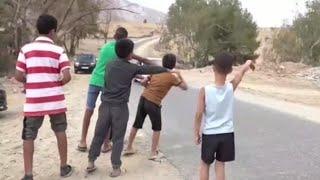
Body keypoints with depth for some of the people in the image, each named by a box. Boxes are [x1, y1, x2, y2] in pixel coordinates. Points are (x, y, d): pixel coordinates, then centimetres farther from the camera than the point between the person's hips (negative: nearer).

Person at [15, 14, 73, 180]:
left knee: (28, 137, 9)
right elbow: (67, 77, -11)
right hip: (55, 100, 0)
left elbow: (19, 76, -2)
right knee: (60, 132, 15)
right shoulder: (59, 51, -4)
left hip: (33, 101, 1)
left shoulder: (26, 49, 0)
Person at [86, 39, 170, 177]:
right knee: (118, 138, 5)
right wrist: (165, 70, 24)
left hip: (105, 105, 4)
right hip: (120, 107, -4)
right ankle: (116, 168, 10)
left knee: (99, 135, 12)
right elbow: (150, 69, 6)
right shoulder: (132, 68, -3)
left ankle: (91, 162, 19)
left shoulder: (109, 65, 9)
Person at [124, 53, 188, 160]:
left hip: (143, 99, 6)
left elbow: (143, 82, 13)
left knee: (136, 125, 18)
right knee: (157, 128, 14)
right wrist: (180, 76, 15)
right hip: (153, 103, -6)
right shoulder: (172, 77, -6)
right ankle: (153, 153, 15)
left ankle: (129, 148, 29)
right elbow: (185, 87, 3)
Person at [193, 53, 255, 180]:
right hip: (227, 134, 2)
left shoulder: (205, 90, -18)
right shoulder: (231, 87, -12)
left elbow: (199, 114, -13)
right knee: (220, 165, 15)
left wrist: (196, 133, 0)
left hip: (209, 134, -1)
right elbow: (242, 71, 8)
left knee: (205, 164, 18)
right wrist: (248, 63, 28)